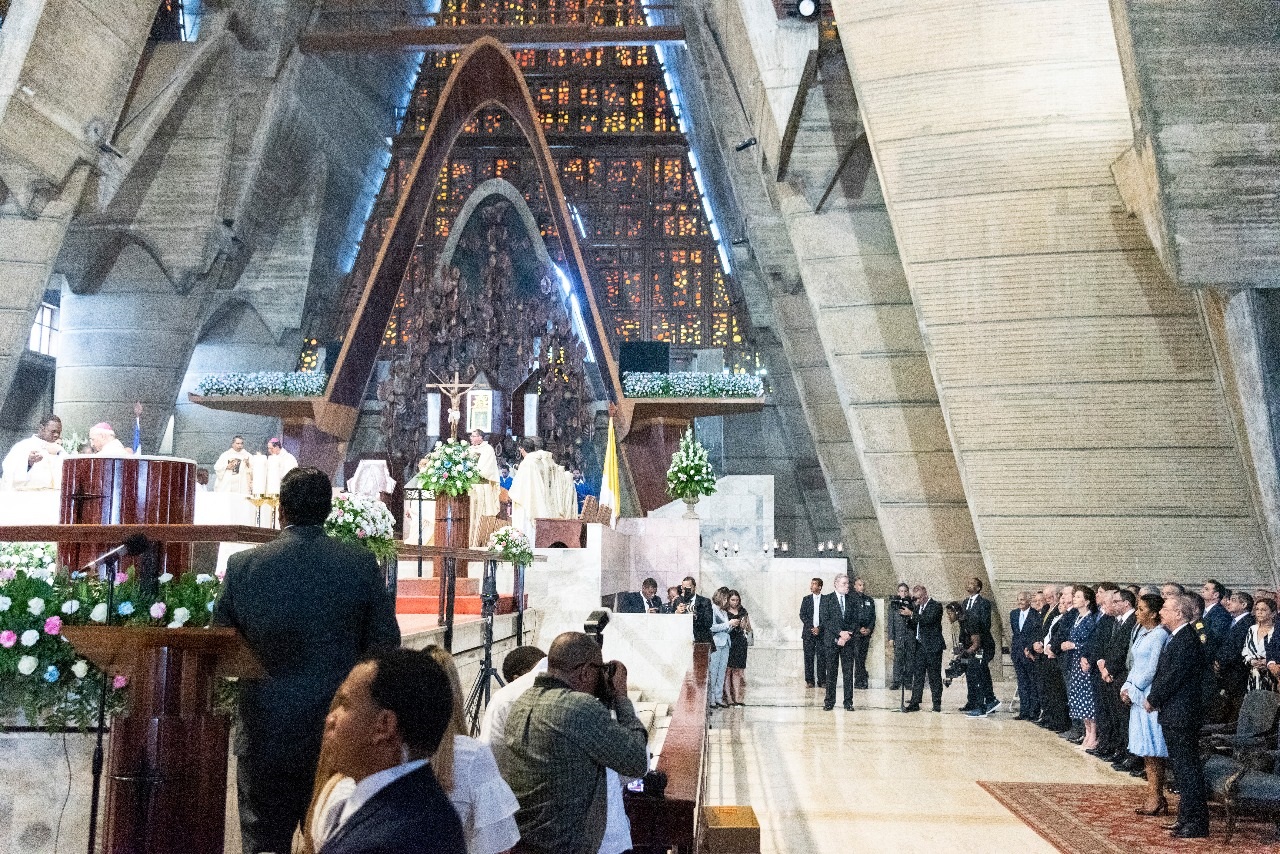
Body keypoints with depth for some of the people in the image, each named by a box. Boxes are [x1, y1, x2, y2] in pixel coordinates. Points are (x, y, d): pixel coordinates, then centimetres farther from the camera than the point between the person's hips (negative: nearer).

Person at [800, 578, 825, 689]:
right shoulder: (806, 599, 10)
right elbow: (802, 615, 4)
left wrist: (819, 628, -10)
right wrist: (811, 628, -8)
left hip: (822, 633, -1)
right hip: (808, 633, 1)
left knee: (822, 657, -3)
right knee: (808, 657, -1)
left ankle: (822, 681, 2)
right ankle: (809, 681, 3)